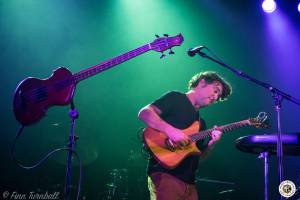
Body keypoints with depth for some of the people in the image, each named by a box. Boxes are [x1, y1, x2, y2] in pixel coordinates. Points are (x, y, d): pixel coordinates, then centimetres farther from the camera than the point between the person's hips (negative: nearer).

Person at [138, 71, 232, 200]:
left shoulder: (200, 122, 24)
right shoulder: (176, 98, 4)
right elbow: (144, 113, -11)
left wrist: (211, 143, 2)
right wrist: (171, 130, -22)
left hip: (188, 182, 8)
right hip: (165, 174, -8)